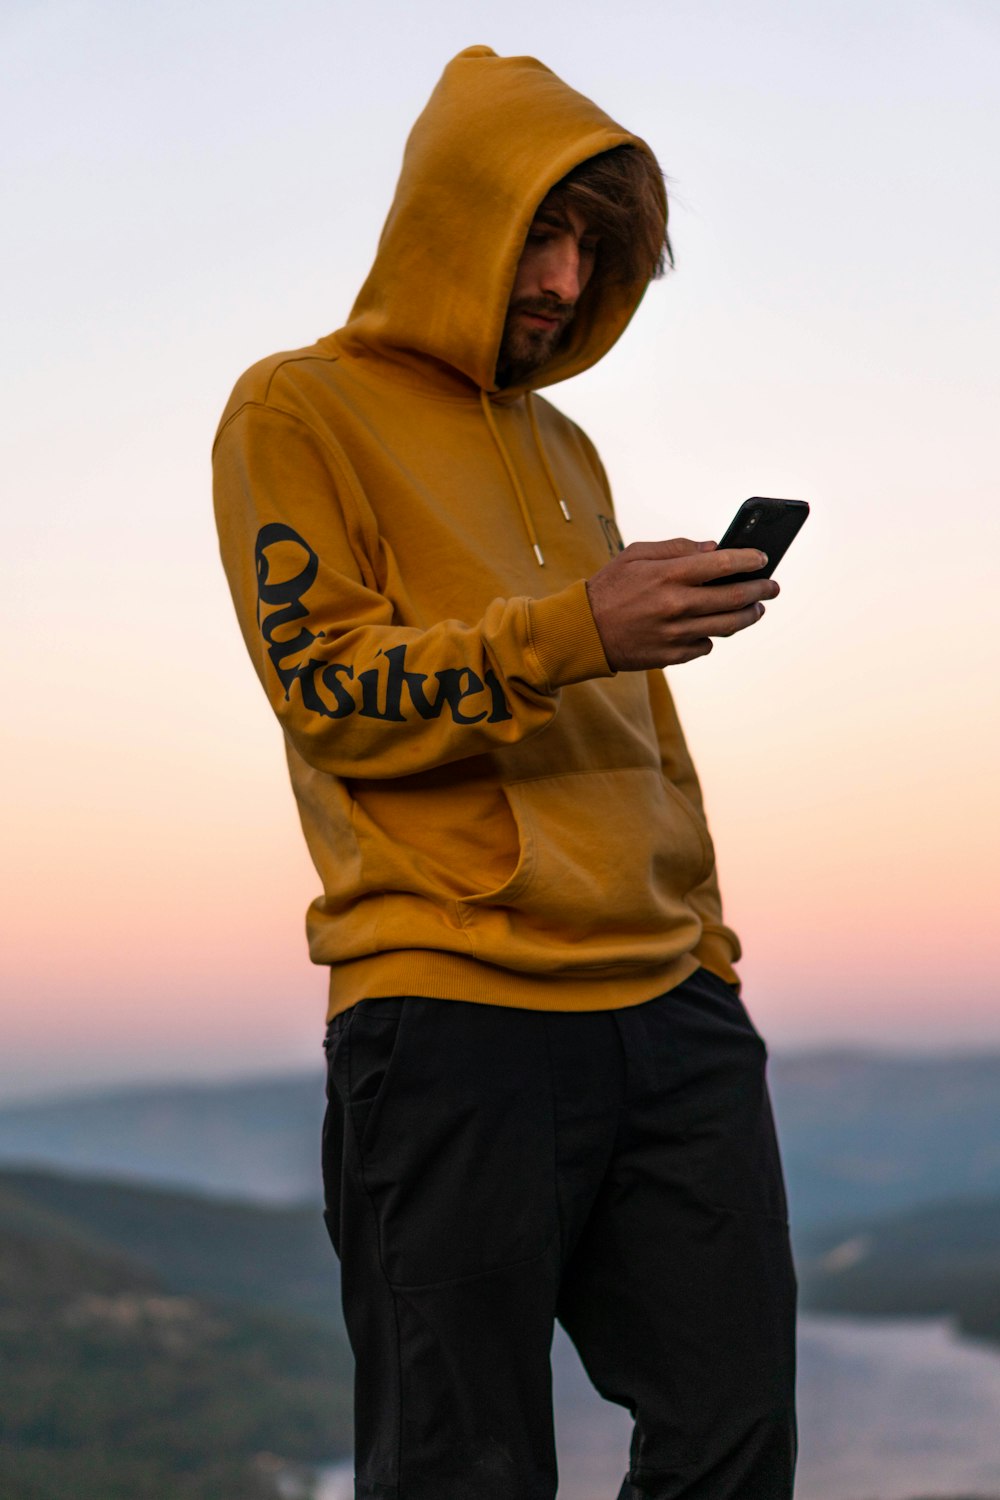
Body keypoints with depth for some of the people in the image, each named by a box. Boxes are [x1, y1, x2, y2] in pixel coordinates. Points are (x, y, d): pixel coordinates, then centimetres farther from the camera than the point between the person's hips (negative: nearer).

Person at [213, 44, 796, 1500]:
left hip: (667, 1009, 7)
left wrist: (702, 936, 17)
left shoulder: (565, 447, 23)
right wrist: (569, 628, -19)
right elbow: (328, 690, -8)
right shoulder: (298, 412, 3)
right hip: (453, 1012, -6)